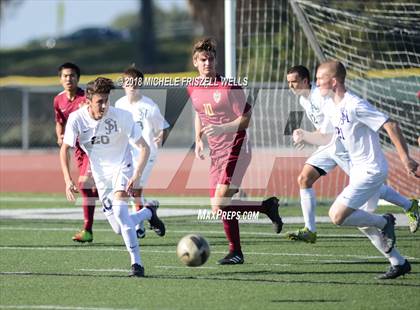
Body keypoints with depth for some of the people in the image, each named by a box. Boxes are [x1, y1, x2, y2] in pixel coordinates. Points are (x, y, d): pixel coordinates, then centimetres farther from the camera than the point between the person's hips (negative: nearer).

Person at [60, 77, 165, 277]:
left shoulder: (121, 116, -22)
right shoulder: (76, 118, -16)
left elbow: (144, 148, -18)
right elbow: (65, 149, -6)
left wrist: (135, 177, -31)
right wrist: (68, 180, -19)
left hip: (121, 167, -3)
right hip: (100, 175, 3)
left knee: (119, 211, -30)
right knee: (119, 229, 3)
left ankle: (136, 263, -25)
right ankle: (148, 213, 35)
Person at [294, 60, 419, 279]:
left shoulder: (355, 105, -20)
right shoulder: (329, 107, 8)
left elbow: (390, 126, -22)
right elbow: (334, 139, 23)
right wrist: (304, 136, 16)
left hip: (371, 170, -10)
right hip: (359, 171, 10)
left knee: (337, 216, -17)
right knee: (363, 222, 16)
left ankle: (384, 222, 2)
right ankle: (399, 263, 24)